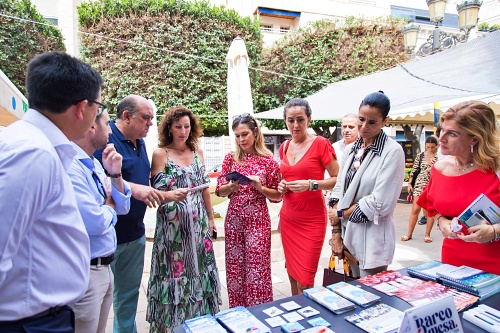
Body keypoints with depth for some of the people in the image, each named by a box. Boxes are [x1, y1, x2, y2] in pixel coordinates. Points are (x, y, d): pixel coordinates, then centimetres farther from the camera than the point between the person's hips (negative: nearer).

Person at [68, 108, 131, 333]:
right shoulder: (69, 165, -22)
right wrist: (109, 204, -5)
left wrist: (115, 174, -6)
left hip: (103, 267, 9)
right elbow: (95, 223, -27)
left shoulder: (94, 164, 6)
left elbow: (123, 208, 9)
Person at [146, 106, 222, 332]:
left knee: (198, 268, 11)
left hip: (198, 222, 4)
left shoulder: (197, 151, 6)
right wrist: (171, 195, -29)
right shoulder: (160, 154, -6)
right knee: (175, 270, 4)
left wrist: (210, 218, 13)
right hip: (172, 224, -4)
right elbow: (156, 193, -8)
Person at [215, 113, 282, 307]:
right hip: (234, 219, 3)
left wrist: (260, 187, -16)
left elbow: (277, 195, 2)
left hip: (258, 220, -3)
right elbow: (219, 190, 6)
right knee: (235, 268, 11)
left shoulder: (268, 160, -3)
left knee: (257, 269, 2)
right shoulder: (231, 158, 4)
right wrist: (231, 186, -14)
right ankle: (237, 311, 30)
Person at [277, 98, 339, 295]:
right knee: (292, 273, 14)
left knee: (304, 280, -3)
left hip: (312, 220, -5)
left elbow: (338, 179, -9)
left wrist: (310, 184, -22)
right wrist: (282, 186, 2)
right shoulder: (284, 147, 9)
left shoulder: (321, 144, -9)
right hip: (287, 217, 6)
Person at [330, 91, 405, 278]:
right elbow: (339, 192, 7)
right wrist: (336, 232, 2)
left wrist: (341, 214, -6)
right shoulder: (351, 149, 8)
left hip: (373, 239, -6)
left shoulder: (392, 152, -12)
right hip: (348, 235, 6)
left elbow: (381, 203, -16)